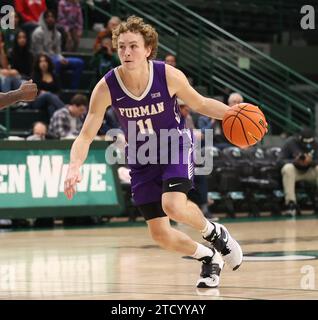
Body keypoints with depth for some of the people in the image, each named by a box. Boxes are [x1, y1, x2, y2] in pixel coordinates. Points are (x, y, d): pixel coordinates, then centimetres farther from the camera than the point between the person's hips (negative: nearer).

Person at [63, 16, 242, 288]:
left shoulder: (169, 76, -21)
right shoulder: (106, 88, -21)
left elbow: (200, 104, -2)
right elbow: (86, 136, -15)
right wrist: (75, 167, -33)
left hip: (176, 146, -2)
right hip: (141, 159, 2)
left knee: (173, 205, -29)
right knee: (159, 234, -1)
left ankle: (214, 233, 4)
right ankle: (209, 259, 27)